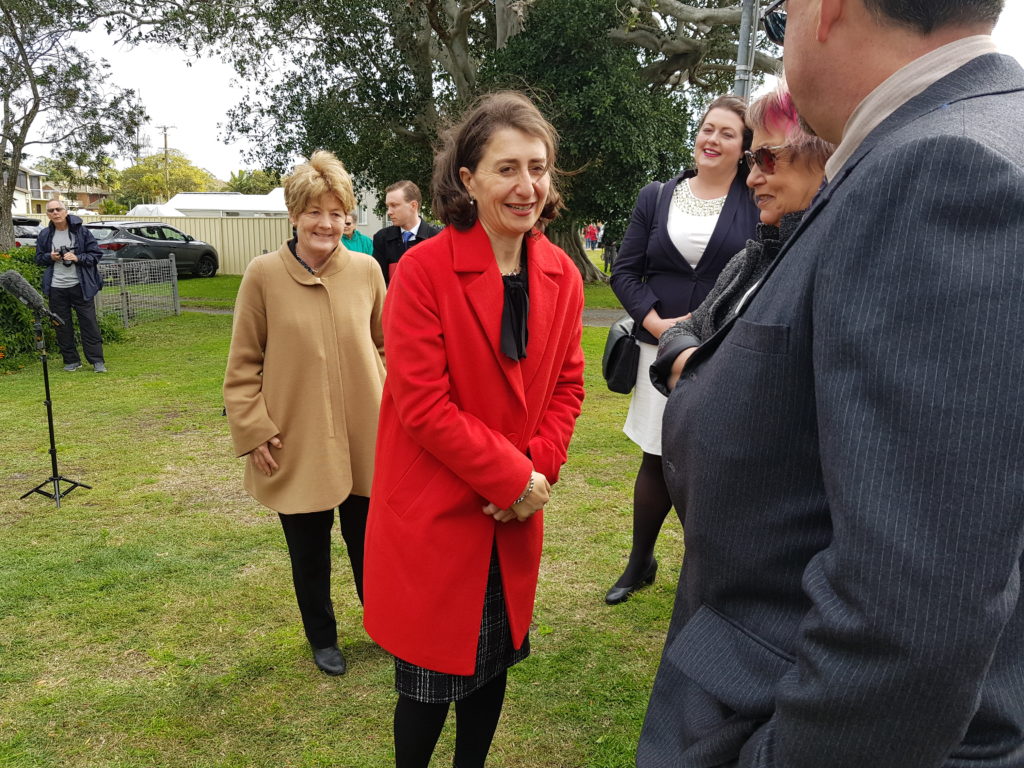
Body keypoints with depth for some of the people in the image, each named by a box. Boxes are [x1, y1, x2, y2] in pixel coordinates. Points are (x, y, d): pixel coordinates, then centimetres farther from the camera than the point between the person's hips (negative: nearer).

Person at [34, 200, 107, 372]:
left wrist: (78, 258, -15)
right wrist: (50, 257, -5)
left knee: (89, 324, -2)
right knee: (63, 326, 7)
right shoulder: (44, 235, 6)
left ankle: (97, 361, 2)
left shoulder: (81, 231, -2)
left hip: (80, 286, -3)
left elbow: (97, 254, 0)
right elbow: (39, 258, 16)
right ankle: (71, 360, 17)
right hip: (56, 288, 3)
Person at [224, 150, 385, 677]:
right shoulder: (263, 274, -8)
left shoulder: (366, 269, -3)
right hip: (295, 444, -1)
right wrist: (253, 430, -6)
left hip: (364, 440, 1)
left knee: (369, 544, 16)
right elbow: (243, 364, -2)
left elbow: (386, 347, 8)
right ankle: (322, 638, 39)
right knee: (308, 552, 15)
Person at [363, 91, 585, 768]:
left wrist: (538, 470, -9)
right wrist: (513, 478, -16)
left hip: (515, 519, 5)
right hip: (434, 515, -5)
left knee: (495, 663, 21)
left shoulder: (562, 275, 0)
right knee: (430, 682, 11)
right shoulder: (424, 270, -17)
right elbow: (421, 404, -19)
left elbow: (567, 386, 6)